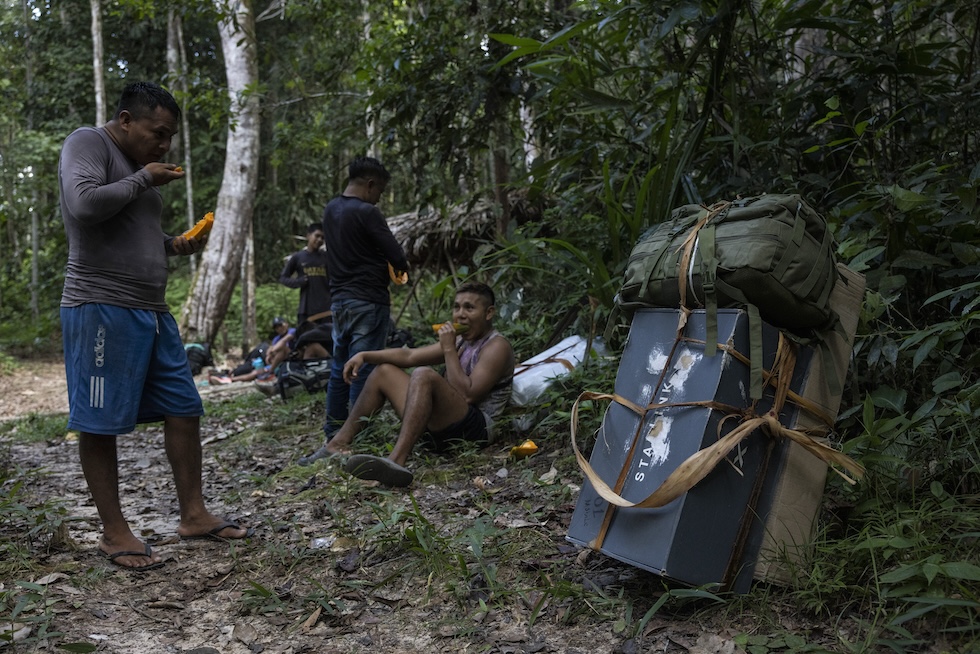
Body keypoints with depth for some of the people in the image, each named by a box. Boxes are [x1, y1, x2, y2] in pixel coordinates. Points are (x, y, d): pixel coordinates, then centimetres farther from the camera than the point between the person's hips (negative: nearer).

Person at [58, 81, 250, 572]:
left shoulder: (138, 167, 21)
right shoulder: (88, 143, -4)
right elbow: (84, 204, -23)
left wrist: (175, 245, 12)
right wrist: (143, 179, -10)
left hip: (151, 310, 9)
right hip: (101, 308, -9)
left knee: (184, 408, 7)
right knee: (100, 424, -1)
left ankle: (193, 515, 15)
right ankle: (114, 532, 8)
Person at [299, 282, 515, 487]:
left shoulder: (497, 346, -8)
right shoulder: (461, 341, 19)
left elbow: (467, 395, -21)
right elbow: (409, 356, 15)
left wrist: (449, 350, -14)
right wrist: (365, 356, 5)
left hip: (476, 427, -9)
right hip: (444, 427, 10)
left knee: (424, 375, -34)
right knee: (384, 371, 15)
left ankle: (397, 460, -50)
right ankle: (339, 443, 6)